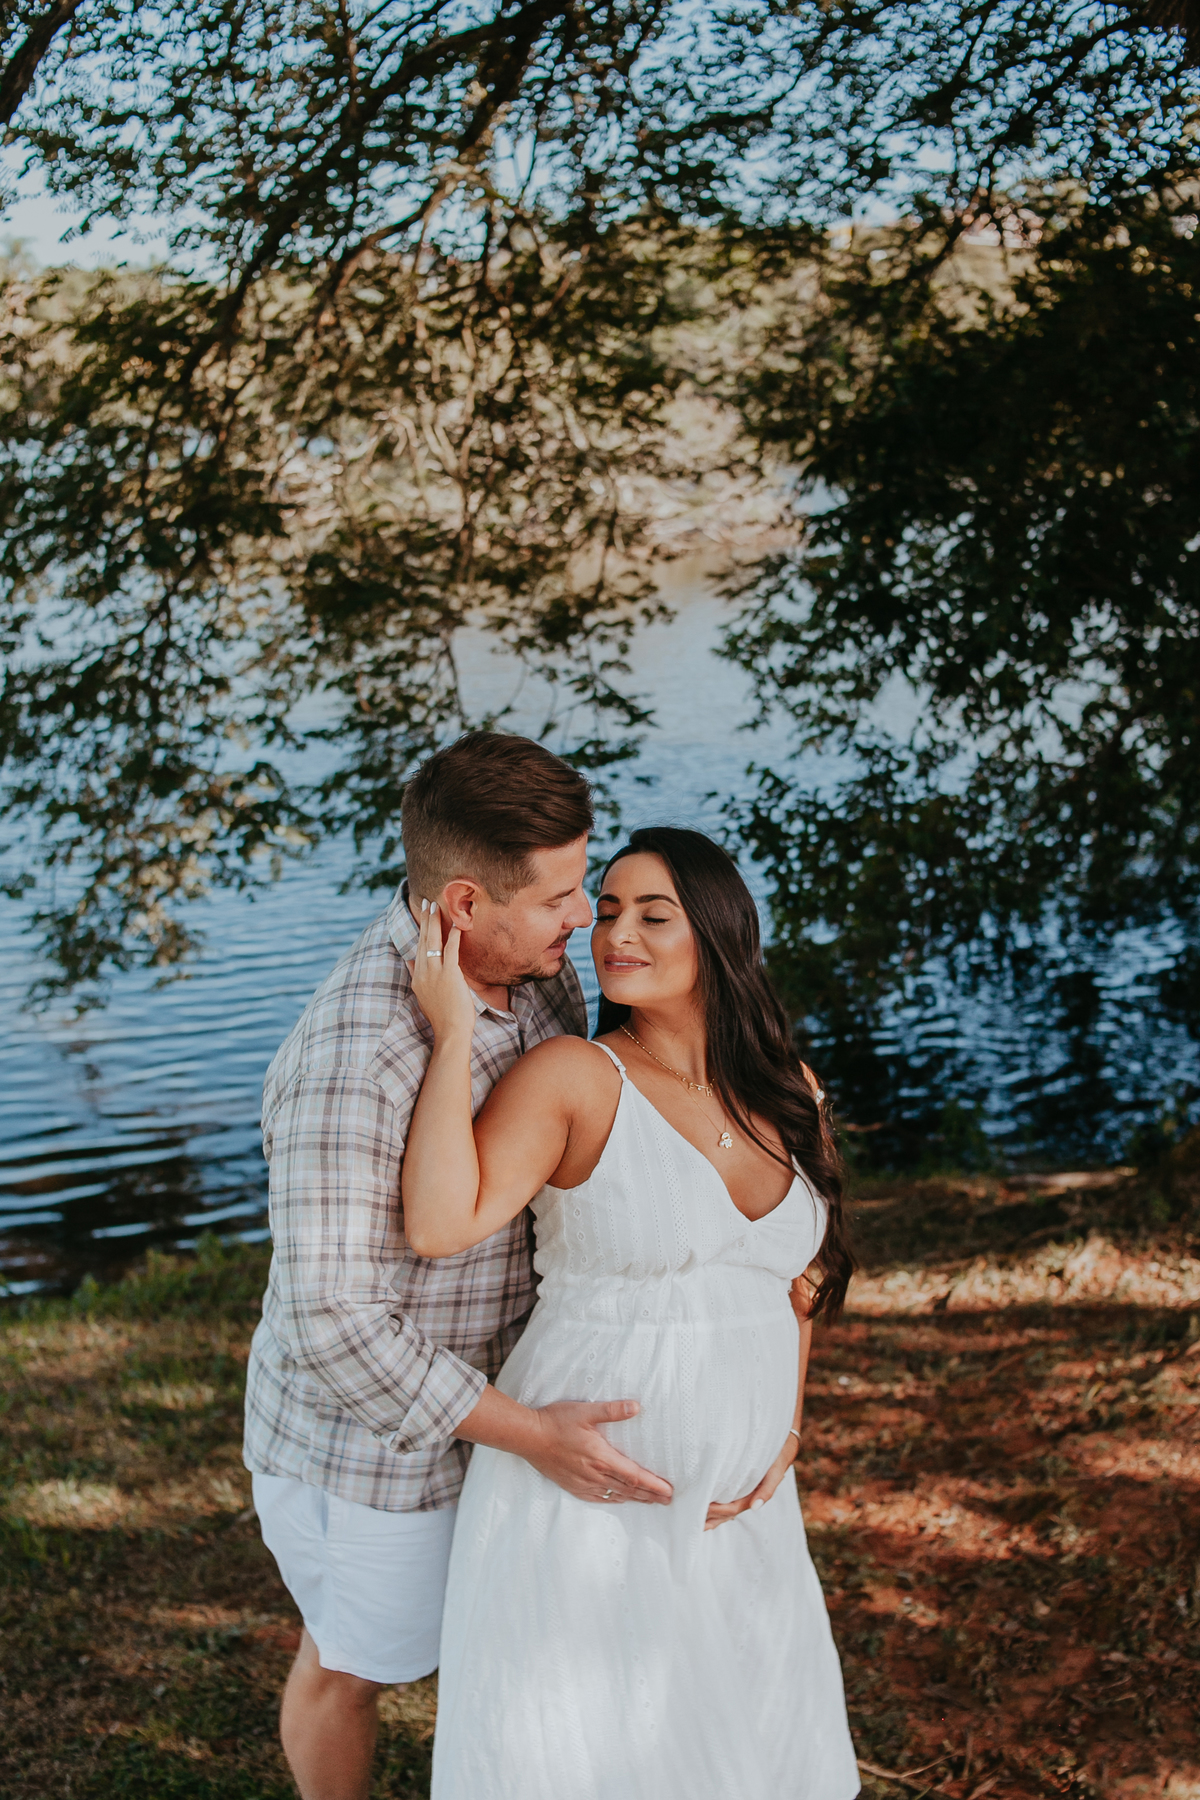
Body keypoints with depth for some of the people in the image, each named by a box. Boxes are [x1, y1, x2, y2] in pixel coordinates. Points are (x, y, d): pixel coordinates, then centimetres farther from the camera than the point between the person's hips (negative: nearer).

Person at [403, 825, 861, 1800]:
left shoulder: (787, 1092, 3)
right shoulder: (573, 1078, -13)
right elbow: (440, 1225, -28)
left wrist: (786, 1426, 5)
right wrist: (453, 1028, -26)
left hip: (734, 1506, 5)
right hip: (583, 1493, -5)